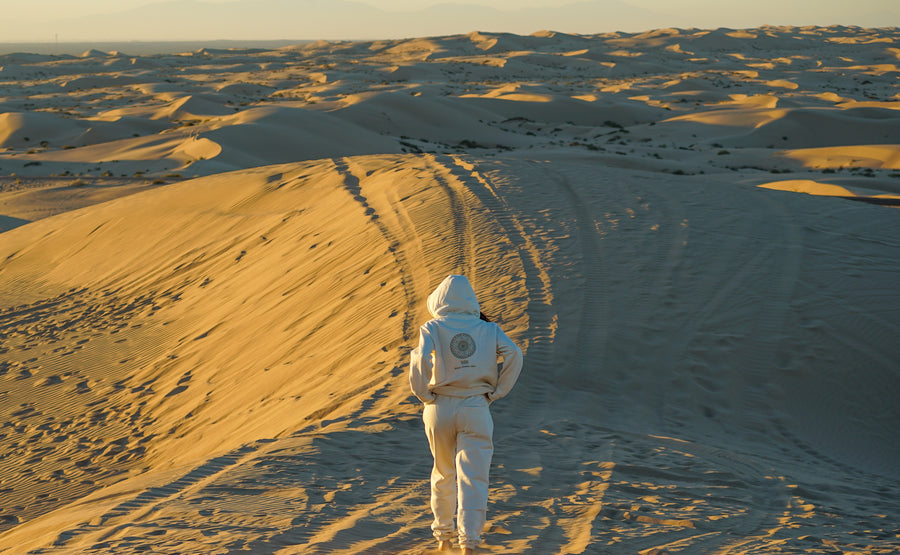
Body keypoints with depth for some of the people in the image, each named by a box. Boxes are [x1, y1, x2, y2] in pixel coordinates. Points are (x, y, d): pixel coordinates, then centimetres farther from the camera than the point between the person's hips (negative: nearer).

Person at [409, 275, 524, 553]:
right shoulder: (488, 329, 5)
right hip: (475, 409, -1)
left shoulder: (432, 327, 1)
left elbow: (422, 358, -18)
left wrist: (423, 394, -5)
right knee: (473, 478, -2)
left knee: (443, 474, 19)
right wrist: (496, 392, -2)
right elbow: (514, 355, -9)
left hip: (440, 407, 1)